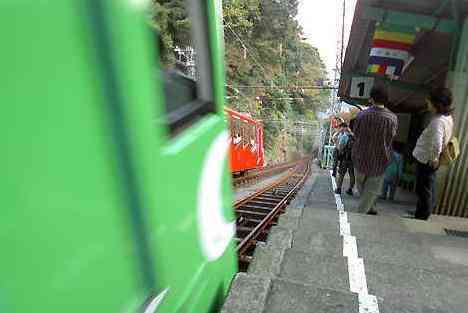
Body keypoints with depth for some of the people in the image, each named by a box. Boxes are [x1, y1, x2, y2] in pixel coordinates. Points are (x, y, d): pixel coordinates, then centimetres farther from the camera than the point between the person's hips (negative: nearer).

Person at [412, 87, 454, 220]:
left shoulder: (438, 121, -27)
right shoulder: (447, 117, 3)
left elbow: (436, 144, -40)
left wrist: (434, 158, -23)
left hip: (426, 161, -9)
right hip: (427, 160, 10)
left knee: (424, 191, 6)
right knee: (428, 190, 23)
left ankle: (421, 217, 22)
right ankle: (423, 214, 40)